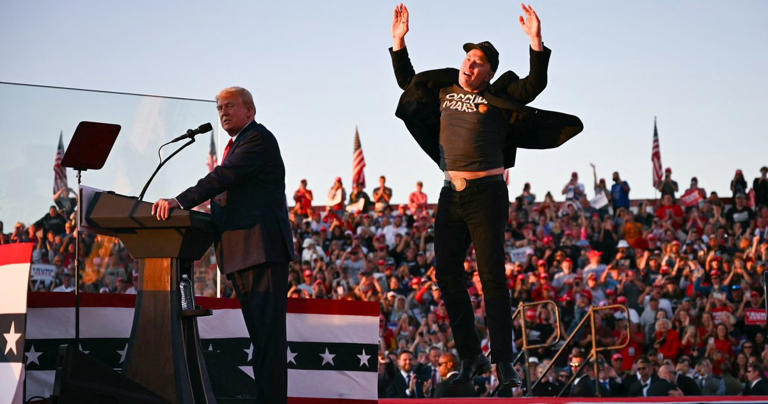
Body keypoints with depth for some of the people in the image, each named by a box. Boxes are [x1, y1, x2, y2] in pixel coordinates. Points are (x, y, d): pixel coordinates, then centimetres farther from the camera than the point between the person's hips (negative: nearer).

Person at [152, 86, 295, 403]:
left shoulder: (259, 139, -7)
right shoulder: (236, 145, 25)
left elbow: (224, 177, -20)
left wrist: (180, 201, -26)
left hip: (262, 249, -11)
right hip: (240, 255, 11)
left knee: (268, 333, -13)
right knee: (259, 335, 11)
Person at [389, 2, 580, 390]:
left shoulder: (498, 96, 0)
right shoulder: (444, 89, 14)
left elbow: (535, 85, -13)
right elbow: (407, 81, 28)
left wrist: (536, 42, -23)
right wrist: (398, 42, 20)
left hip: (486, 193, -6)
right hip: (451, 194, 6)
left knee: (492, 276, -7)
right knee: (446, 272, 4)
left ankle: (504, 362, -4)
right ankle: (471, 357, 14)